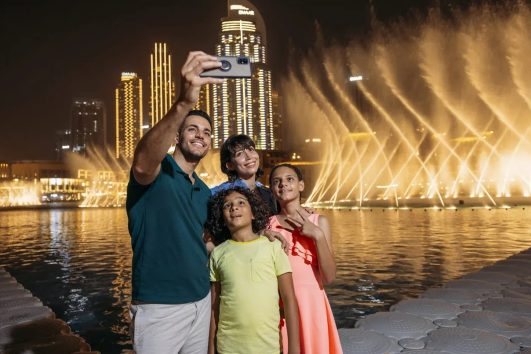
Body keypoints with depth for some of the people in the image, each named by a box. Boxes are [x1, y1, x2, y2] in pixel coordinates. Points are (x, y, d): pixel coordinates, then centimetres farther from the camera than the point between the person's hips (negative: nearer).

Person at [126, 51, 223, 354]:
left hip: (201, 302, 7)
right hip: (159, 308, -7)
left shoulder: (204, 191, 11)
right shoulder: (158, 169, -11)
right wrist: (184, 103, -51)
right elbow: (143, 162, -37)